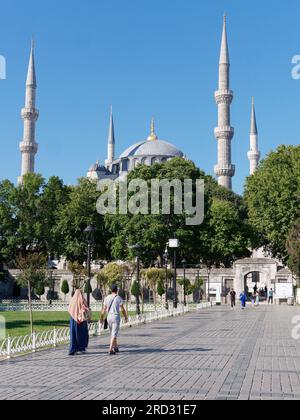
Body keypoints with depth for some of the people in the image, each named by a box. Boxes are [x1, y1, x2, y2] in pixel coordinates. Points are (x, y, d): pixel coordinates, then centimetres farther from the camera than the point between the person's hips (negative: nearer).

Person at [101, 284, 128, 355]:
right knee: (114, 334, -5)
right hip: (116, 317, -5)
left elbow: (104, 309, 5)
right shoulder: (118, 298, -10)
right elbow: (123, 309, -7)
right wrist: (126, 317, 6)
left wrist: (102, 318, 12)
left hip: (109, 317, 5)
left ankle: (116, 348, 30)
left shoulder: (107, 298, 3)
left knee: (113, 333, 19)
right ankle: (110, 350, -13)